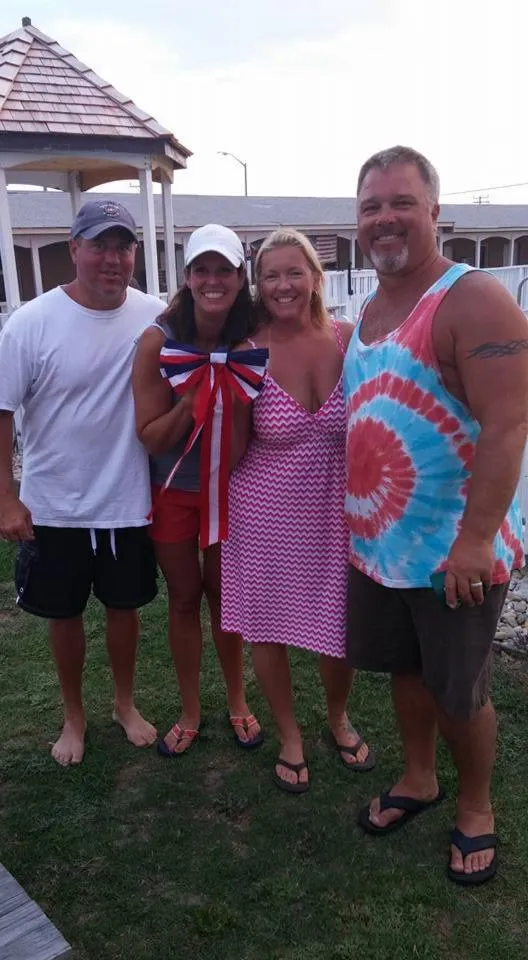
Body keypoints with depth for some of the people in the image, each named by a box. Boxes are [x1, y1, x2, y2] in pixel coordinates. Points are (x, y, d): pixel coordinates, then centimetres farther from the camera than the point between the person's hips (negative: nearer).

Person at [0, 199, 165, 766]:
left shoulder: (155, 317, -8)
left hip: (128, 503, 1)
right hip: (53, 506, -1)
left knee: (123, 606, 18)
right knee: (64, 613, 15)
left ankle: (125, 704, 41)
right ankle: (73, 715, 38)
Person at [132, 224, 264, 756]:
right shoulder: (158, 341, -18)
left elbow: (244, 446, -14)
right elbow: (150, 437, -15)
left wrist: (233, 397, -31)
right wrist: (190, 399, -31)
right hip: (172, 490, -1)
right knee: (184, 599, 12)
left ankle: (237, 701, 36)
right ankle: (190, 711, 32)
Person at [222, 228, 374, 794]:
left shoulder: (349, 340, -6)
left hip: (337, 513, 2)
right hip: (267, 514, -1)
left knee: (340, 628, 12)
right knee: (268, 629, 11)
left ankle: (338, 718, 44)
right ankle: (289, 735, 38)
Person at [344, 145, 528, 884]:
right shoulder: (368, 313, 9)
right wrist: (360, 521, 16)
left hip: (453, 551, -7)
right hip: (378, 544, 7)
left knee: (459, 694, 10)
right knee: (405, 670, 22)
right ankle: (418, 780, 45)